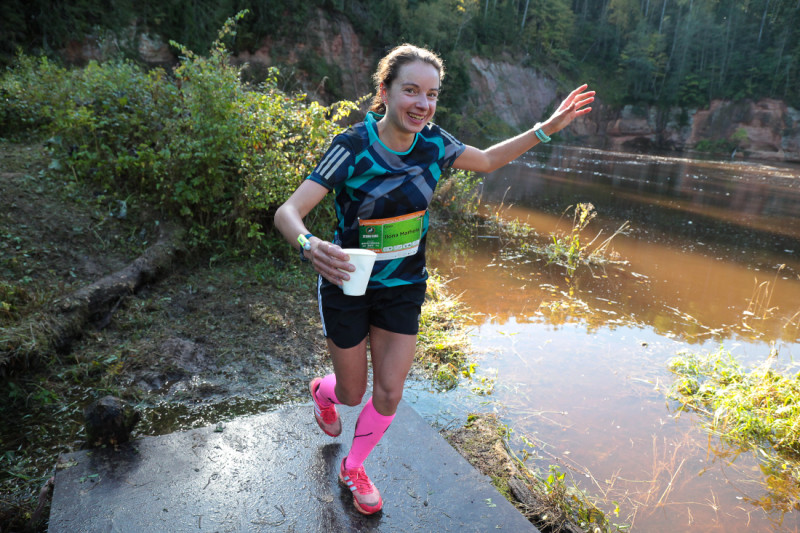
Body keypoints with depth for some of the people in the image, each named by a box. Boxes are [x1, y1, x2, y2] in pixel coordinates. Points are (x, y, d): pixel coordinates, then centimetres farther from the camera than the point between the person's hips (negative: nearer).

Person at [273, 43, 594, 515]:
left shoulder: (434, 144, -9)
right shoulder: (353, 147, -23)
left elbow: (487, 161, 9)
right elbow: (287, 212, -28)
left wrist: (549, 127, 2)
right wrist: (309, 245, -51)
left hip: (403, 288, 4)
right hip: (348, 287, -3)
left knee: (389, 394, 8)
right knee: (352, 395, 14)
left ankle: (354, 468, 38)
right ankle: (323, 390, 55)